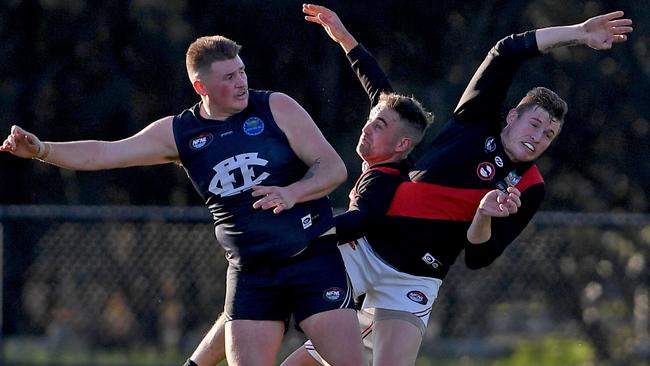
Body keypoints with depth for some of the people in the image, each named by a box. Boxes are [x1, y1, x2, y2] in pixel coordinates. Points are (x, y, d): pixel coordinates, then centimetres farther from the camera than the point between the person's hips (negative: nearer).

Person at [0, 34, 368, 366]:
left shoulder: (276, 108, -3)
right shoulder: (179, 133, 4)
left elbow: (334, 168, -5)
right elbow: (103, 153, 1)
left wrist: (292, 193, -24)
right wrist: (41, 149, -13)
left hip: (314, 258, -2)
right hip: (251, 273, 2)